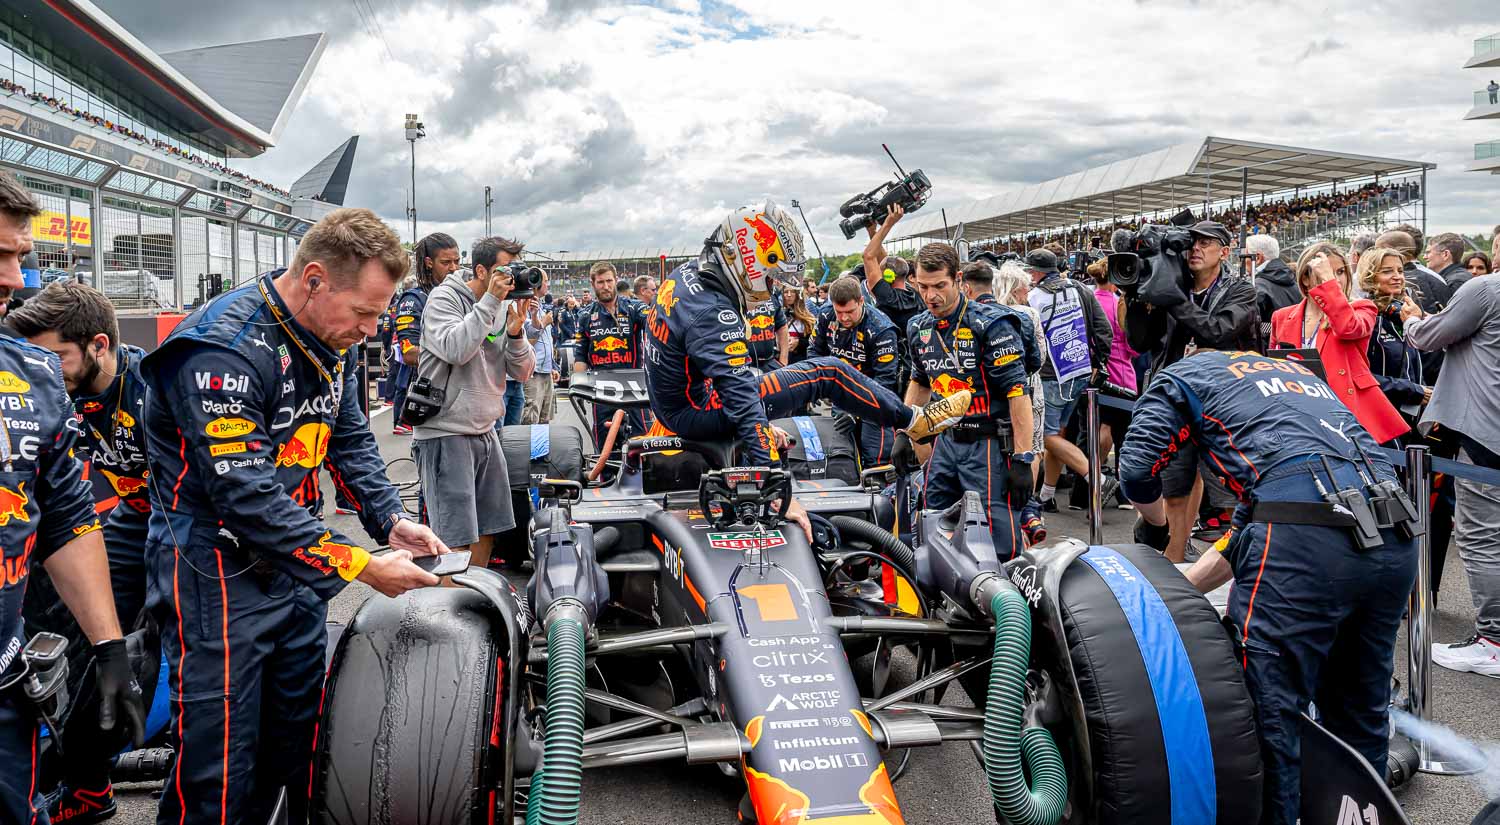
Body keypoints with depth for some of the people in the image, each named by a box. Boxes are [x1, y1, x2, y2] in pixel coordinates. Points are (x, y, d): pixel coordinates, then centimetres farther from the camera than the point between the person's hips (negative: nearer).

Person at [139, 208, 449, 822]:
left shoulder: (329, 340, 3)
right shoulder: (224, 350, -24)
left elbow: (351, 439, 13)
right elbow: (247, 498, -27)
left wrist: (390, 521, -4)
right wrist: (361, 566, -24)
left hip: (295, 565, 8)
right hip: (220, 578, -8)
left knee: (299, 737, 15)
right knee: (219, 772, 0)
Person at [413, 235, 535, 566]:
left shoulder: (505, 308, 10)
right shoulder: (444, 298, -8)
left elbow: (522, 372, 7)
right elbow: (454, 349, -25)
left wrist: (516, 332, -12)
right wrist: (491, 300, -21)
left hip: (485, 431, 7)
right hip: (446, 434, -7)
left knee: (487, 532, 15)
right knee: (456, 542, -10)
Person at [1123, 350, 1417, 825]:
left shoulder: (1181, 374, 18)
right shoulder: (1298, 372, 37)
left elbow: (1138, 467, 5)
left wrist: (1156, 527, 27)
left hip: (1306, 539, -7)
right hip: (1396, 542, 8)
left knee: (1268, 719, 0)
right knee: (1361, 714, 21)